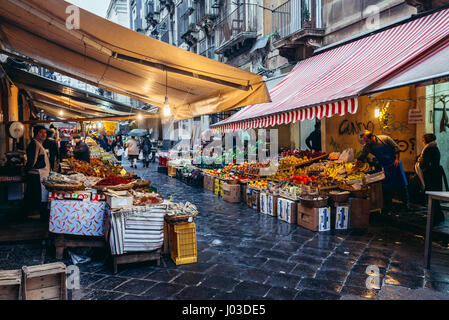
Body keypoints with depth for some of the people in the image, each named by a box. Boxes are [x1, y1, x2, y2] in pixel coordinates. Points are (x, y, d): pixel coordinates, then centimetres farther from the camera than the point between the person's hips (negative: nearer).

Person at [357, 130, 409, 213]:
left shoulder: (385, 139, -16)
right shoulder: (367, 147, -7)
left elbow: (396, 147, -9)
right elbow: (361, 157, -1)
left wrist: (397, 159, -14)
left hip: (395, 163, -2)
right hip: (385, 167, 3)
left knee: (402, 184, 4)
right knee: (387, 187, 5)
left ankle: (406, 204, 17)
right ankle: (388, 205, 16)